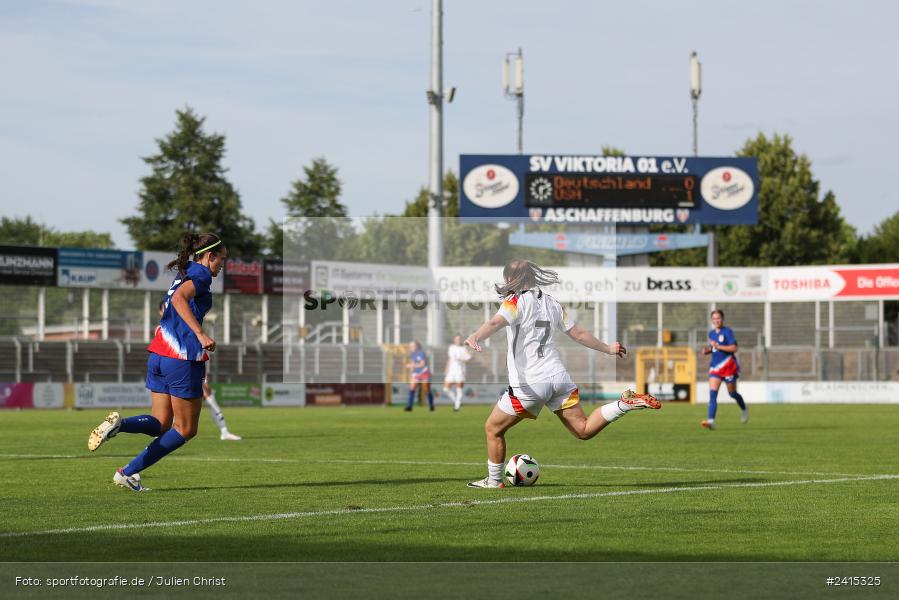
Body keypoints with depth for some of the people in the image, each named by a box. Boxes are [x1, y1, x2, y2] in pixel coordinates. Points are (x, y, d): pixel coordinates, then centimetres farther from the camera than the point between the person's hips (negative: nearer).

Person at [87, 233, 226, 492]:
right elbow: (179, 298, -26)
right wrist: (201, 334, -30)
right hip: (184, 358, -9)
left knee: (160, 423, 13)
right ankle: (128, 473, -1)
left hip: (158, 354, 9)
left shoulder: (183, 274, 19)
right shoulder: (201, 274, -8)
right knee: (185, 429, 4)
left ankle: (119, 424, -17)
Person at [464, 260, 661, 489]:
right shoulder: (551, 303, 14)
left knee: (493, 428, 10)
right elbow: (578, 333, 19)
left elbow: (495, 323, -26)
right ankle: (625, 404, -9)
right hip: (559, 377, 6)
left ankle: (494, 480, 16)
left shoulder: (516, 301, -6)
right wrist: (607, 348, 33)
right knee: (583, 430, 9)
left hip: (528, 383, -6)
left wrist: (474, 337, -44)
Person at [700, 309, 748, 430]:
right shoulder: (711, 333, 12)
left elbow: (734, 348, -17)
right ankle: (711, 421, -23)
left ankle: (744, 410, 40)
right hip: (715, 366, 5)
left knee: (732, 393, 9)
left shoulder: (728, 332, -9)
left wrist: (717, 346, -22)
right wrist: (707, 350, 4)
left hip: (728, 366, -5)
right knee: (712, 394, -12)